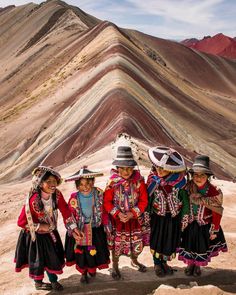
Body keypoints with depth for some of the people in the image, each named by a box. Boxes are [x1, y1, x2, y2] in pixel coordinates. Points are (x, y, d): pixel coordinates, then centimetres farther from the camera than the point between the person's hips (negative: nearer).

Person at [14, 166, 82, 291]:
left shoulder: (57, 194, -20)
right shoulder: (33, 200, -34)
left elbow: (66, 211, -10)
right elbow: (21, 222, -27)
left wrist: (73, 228, -12)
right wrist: (40, 227, -25)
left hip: (50, 232, 5)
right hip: (35, 235, -5)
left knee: (53, 256, 18)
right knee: (38, 259, 13)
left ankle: (53, 280, 41)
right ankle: (38, 283, 39)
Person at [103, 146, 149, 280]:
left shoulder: (139, 181, -12)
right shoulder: (112, 182, -15)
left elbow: (144, 201, -8)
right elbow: (107, 202, -10)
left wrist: (132, 214, -18)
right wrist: (118, 214, -21)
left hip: (135, 219, 2)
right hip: (117, 219, -2)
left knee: (137, 243, 17)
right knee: (116, 244, 10)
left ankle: (134, 260, 48)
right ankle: (115, 266, 35)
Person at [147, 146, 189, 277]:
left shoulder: (179, 181, -18)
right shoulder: (152, 180, -14)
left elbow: (185, 200, -8)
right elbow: (148, 199, -3)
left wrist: (184, 219, -3)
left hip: (174, 217, 0)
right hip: (157, 216, 0)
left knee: (170, 241, 13)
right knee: (156, 240, 11)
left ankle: (164, 262, 39)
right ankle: (157, 264, 33)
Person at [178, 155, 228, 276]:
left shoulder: (214, 191, -23)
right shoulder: (187, 187, -17)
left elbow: (217, 213, -13)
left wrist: (215, 231, -7)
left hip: (205, 225, -1)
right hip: (189, 224, 1)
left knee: (202, 247, 16)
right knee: (189, 245, 16)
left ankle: (198, 266, 45)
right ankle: (190, 264, 44)